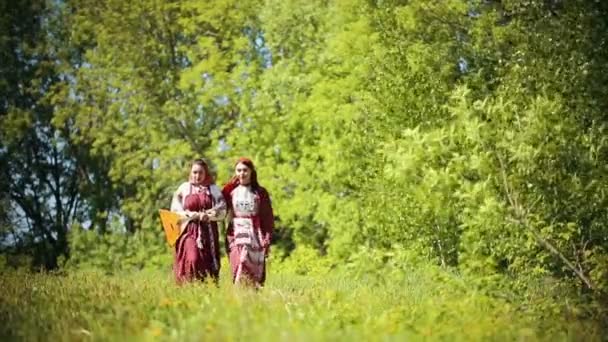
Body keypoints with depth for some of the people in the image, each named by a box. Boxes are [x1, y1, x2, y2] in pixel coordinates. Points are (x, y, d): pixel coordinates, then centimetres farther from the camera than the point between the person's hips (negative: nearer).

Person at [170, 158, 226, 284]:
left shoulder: (213, 189, 9)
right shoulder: (184, 189, 7)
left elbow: (222, 211, 3)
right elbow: (176, 211, 2)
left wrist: (207, 215, -13)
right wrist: (191, 215, -11)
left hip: (208, 232, 2)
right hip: (189, 231, -2)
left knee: (209, 264, -4)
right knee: (193, 260, -19)